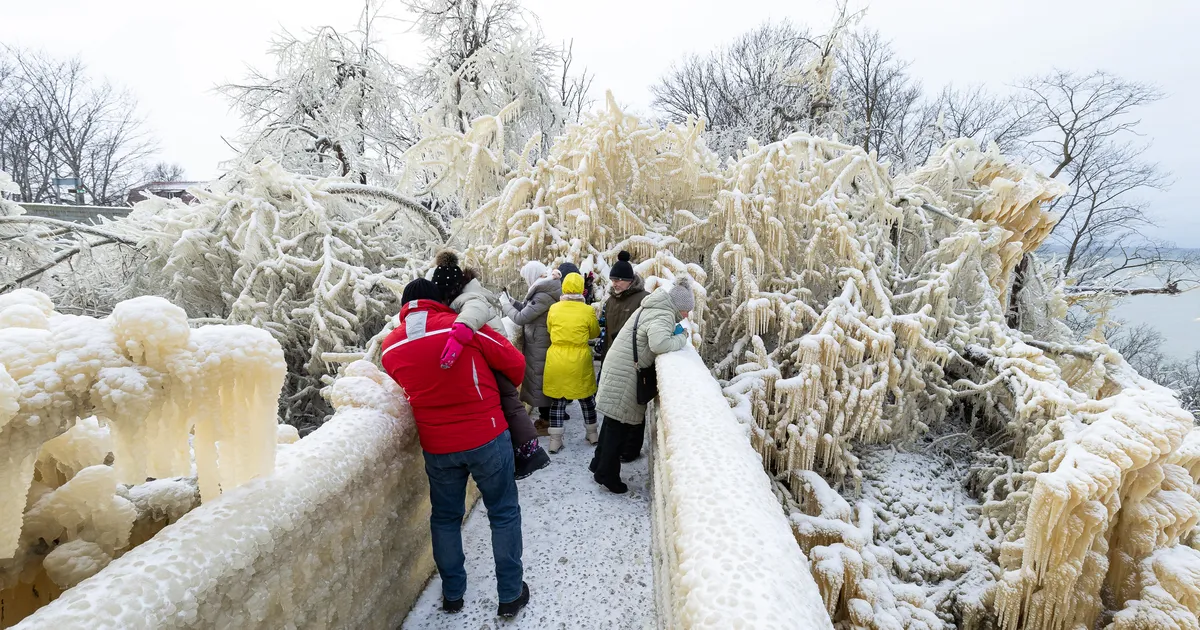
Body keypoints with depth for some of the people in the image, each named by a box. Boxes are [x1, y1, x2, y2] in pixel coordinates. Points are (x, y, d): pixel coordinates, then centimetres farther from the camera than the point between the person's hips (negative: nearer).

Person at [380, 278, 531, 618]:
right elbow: (515, 363, -6)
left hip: (436, 446, 3)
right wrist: (504, 393, 13)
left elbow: (403, 390, 12)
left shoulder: (390, 347, -1)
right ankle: (511, 595, 21)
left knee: (445, 517, 21)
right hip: (486, 437, -3)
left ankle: (452, 593, 33)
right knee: (504, 514, 12)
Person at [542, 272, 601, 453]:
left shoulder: (553, 309, -5)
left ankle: (555, 440, 12)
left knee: (557, 399, 11)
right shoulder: (588, 311, -11)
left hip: (557, 359, 1)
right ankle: (592, 434, 31)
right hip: (579, 360, -1)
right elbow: (595, 333, 4)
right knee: (586, 398, 18)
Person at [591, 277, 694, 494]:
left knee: (614, 421, 20)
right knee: (620, 424, 2)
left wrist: (675, 332, 6)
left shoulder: (654, 307, 12)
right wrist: (681, 339, -16)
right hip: (626, 373, -10)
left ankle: (600, 464, 33)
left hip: (619, 368, 10)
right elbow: (659, 343, -35)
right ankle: (607, 474, 14)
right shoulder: (664, 315, -18)